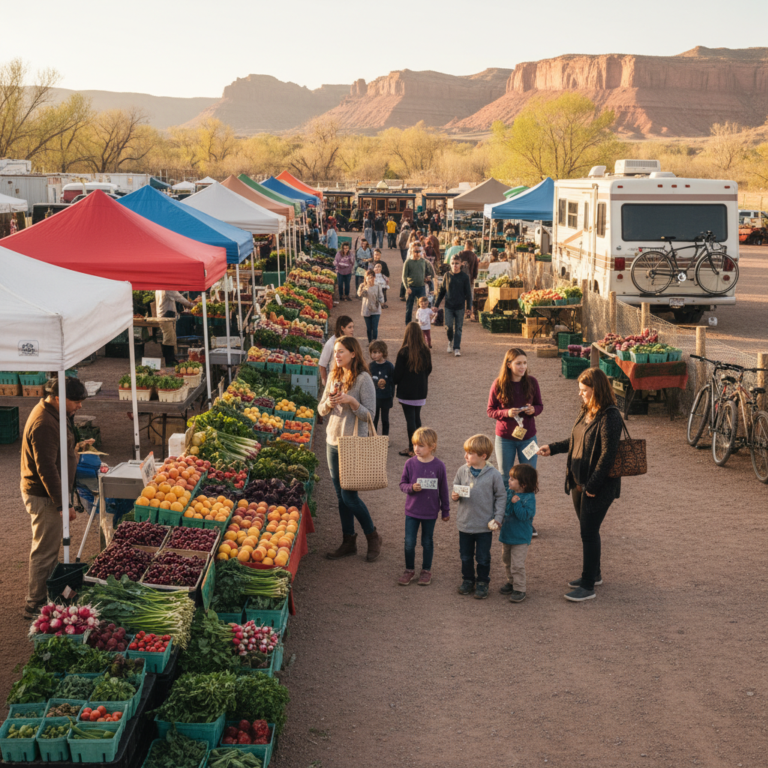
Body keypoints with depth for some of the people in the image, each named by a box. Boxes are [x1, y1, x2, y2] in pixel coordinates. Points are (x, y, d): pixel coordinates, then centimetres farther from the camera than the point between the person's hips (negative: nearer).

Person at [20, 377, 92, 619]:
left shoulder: (56, 414, 7)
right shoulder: (44, 424, -27)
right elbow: (46, 468, -29)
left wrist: (75, 447, 13)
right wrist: (63, 504, -27)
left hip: (48, 493, 10)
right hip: (42, 496, -10)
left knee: (51, 546, 21)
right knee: (45, 550, -2)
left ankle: (48, 594, 36)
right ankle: (35, 605, 8)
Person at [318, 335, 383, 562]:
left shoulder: (363, 379, -11)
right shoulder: (334, 376, 8)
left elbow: (369, 414, -12)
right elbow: (321, 409, 11)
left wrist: (351, 401, -25)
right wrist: (330, 402, -10)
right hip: (333, 441, 7)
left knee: (349, 496, -6)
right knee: (340, 495, 10)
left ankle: (373, 537, 13)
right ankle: (348, 541, 21)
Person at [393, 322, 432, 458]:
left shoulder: (404, 352, -16)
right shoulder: (425, 351, -2)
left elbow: (398, 372, -12)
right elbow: (429, 369, 9)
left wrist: (394, 382, 7)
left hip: (406, 392, -5)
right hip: (421, 391, 5)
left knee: (410, 419, 1)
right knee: (417, 418, 16)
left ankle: (412, 449, 4)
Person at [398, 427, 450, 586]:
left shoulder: (438, 466, -10)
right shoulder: (410, 464, -7)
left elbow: (443, 490, -1)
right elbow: (402, 484, 1)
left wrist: (446, 510, 5)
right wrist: (411, 487, -21)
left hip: (430, 512, -1)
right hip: (412, 510, 1)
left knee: (427, 542, 13)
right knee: (409, 543, 5)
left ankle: (426, 571, 29)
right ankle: (409, 570, 25)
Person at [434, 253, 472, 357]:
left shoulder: (464, 277, -3)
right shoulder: (447, 276, 2)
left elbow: (468, 293, 1)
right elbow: (442, 291, 10)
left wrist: (469, 307, -3)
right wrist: (436, 305, 10)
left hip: (460, 307, -1)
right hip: (448, 306, 1)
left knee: (458, 328, 3)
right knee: (448, 326, -3)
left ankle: (457, 348, 9)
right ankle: (450, 341, 26)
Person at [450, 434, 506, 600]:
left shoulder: (493, 474, -13)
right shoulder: (462, 471, -5)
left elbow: (501, 496, -4)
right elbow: (456, 487, 10)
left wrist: (498, 517, -9)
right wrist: (455, 496, -14)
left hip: (485, 525, -3)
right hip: (464, 523, 3)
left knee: (483, 558, 10)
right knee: (465, 556, 17)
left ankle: (482, 583, 27)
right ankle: (468, 580, 34)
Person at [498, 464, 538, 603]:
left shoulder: (529, 498, -19)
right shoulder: (509, 493, 1)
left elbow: (524, 515, -27)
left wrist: (516, 503, -31)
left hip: (520, 538, -7)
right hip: (506, 534, 8)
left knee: (517, 564, -5)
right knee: (506, 561, 20)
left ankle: (519, 589, 5)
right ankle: (511, 582, 37)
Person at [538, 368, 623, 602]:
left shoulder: (610, 417, -20)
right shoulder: (586, 412, 8)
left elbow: (608, 454, -22)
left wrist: (592, 486, -21)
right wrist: (553, 448, 16)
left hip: (599, 487, -9)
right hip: (579, 482, 9)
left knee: (589, 532, -3)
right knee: (587, 530, 18)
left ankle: (588, 586, 6)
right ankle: (593, 574, 34)